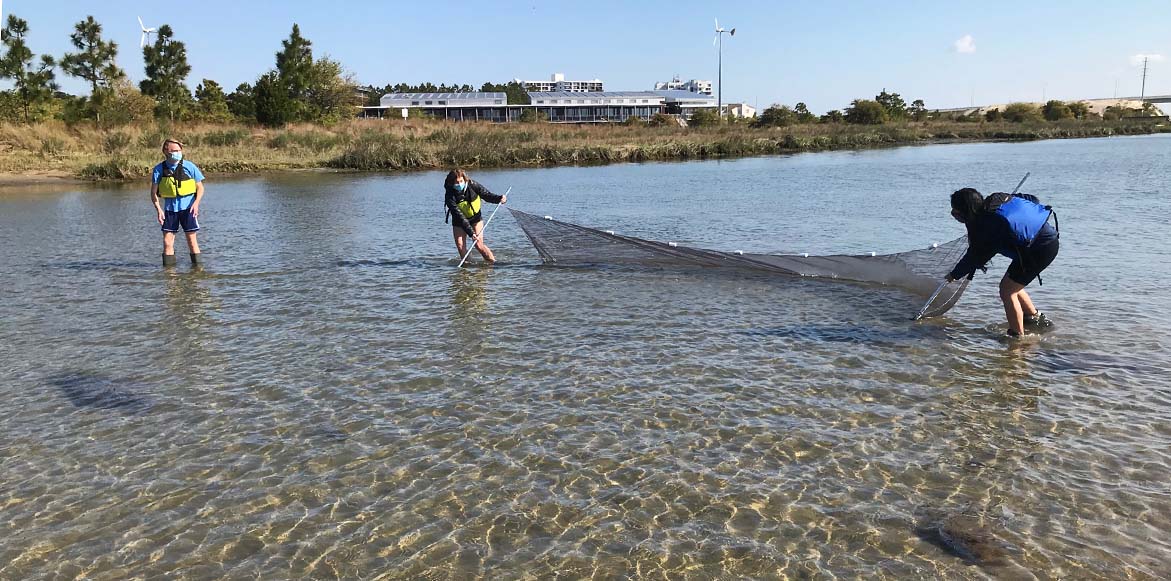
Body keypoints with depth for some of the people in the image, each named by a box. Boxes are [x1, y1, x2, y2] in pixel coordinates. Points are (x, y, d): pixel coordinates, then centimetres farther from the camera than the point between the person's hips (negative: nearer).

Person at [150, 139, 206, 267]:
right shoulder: (159, 169, 0)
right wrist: (158, 209, -9)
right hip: (169, 208, 1)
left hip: (188, 207, -1)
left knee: (191, 239, 2)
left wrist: (196, 202, -12)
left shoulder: (189, 166, -2)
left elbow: (200, 187, 3)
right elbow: (153, 192, 3)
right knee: (167, 241, 2)